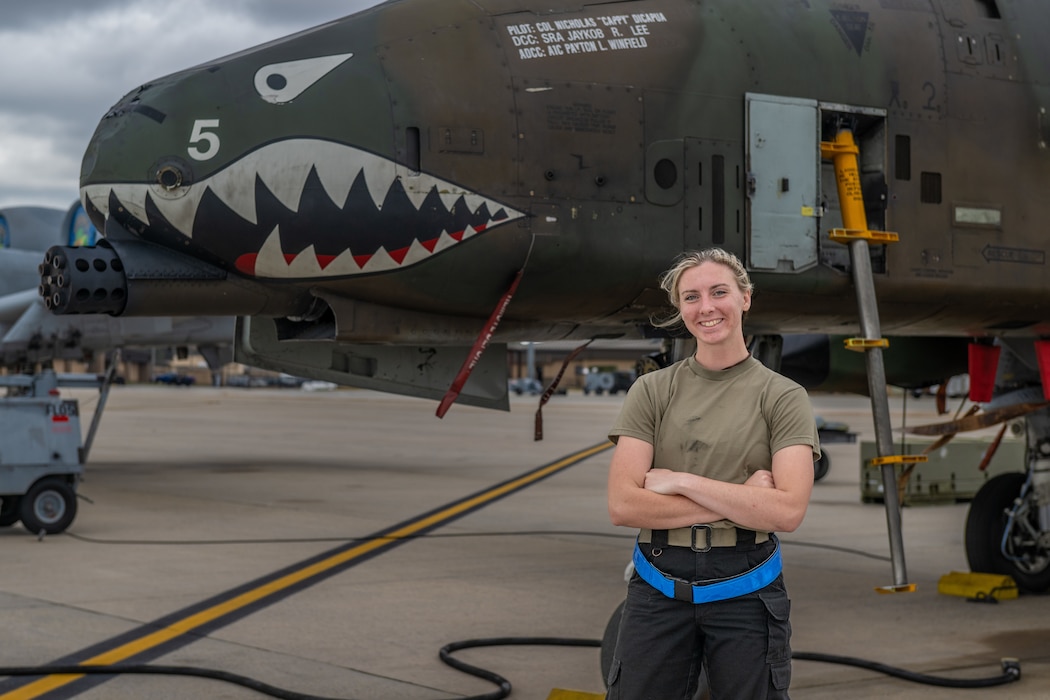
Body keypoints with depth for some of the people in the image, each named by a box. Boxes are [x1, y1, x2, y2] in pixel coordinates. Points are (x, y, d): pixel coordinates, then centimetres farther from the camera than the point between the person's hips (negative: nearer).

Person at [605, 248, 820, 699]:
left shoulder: (782, 396, -1)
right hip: (657, 589, 1)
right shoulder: (652, 391, 3)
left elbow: (788, 511, -14)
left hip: (746, 591, -1)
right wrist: (739, 501, -13)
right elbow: (622, 505, -8)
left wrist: (680, 481, -13)